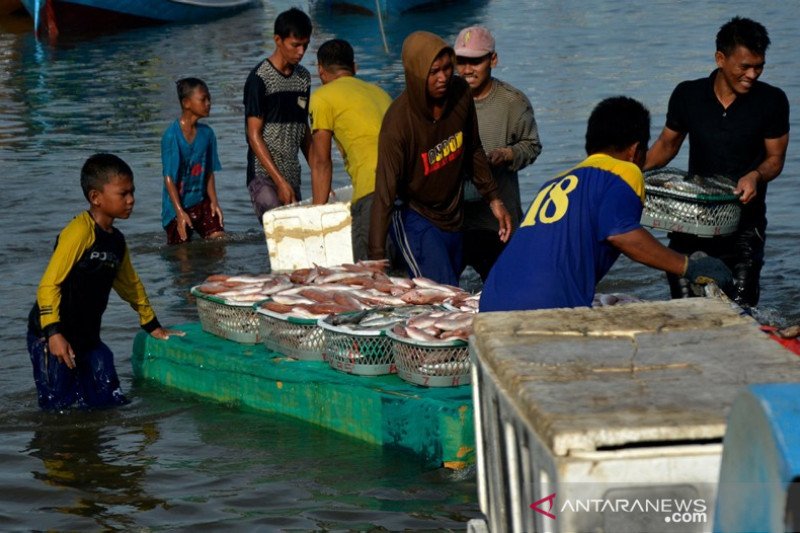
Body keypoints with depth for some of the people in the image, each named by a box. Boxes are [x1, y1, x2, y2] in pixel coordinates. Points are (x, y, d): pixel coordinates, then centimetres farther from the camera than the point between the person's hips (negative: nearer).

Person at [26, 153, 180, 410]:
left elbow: (129, 284, 27)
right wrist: (53, 333, -28)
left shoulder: (116, 240, 10)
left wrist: (152, 326, 34)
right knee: (59, 407, -9)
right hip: (51, 337, -8)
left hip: (87, 338, 8)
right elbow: (48, 284, -21)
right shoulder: (80, 232, -16)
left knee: (111, 401, 4)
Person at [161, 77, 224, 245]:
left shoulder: (206, 133, 3)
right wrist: (180, 213, -18)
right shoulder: (172, 136, -15)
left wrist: (214, 201, -1)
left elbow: (209, 172, 10)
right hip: (177, 206, -5)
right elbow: (169, 177, -15)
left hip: (201, 201, 5)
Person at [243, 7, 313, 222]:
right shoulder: (260, 78, -8)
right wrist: (280, 181, -17)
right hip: (264, 177, -7)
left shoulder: (303, 78, 12)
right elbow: (254, 135, -11)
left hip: (292, 176, 7)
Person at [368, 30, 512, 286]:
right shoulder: (398, 122, -26)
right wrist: (377, 258, -30)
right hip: (416, 221, -7)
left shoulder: (460, 93, -8)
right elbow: (385, 194, -27)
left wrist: (493, 199, 11)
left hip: (454, 218, 7)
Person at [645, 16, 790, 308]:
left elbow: (775, 158, 2)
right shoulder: (687, 95, 0)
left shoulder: (772, 101, -4)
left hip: (744, 222, -2)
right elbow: (667, 144, 13)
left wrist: (756, 175, -21)